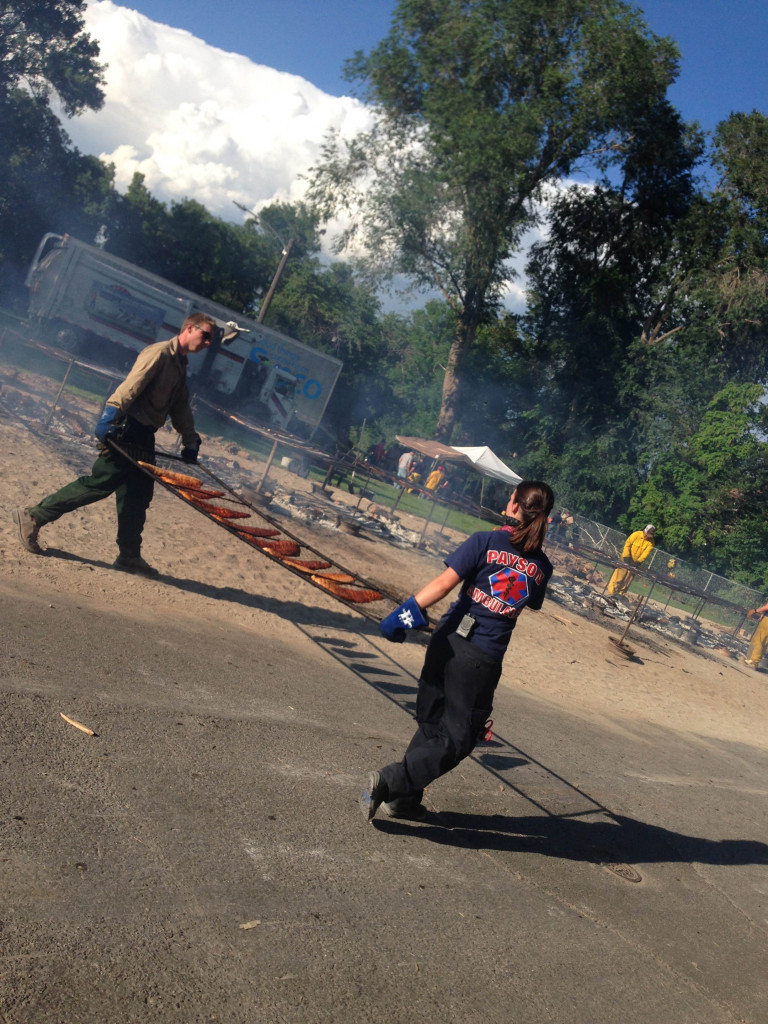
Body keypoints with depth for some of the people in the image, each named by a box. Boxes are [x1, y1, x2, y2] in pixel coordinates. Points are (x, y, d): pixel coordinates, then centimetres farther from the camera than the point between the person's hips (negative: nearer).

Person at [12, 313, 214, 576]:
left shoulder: (180, 364, 19)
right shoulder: (159, 353, -10)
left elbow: (181, 408, 24)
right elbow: (131, 386, -21)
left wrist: (190, 442, 20)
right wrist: (111, 416, -31)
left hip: (143, 436, 9)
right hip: (128, 430, -9)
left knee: (139, 496, 8)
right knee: (99, 484, -9)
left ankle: (129, 556, 13)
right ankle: (33, 517, -1)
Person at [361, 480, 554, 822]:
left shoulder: (485, 541, -5)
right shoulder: (542, 566, 2)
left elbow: (445, 582, -14)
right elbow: (529, 605, 13)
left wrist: (408, 610, -16)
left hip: (450, 641, 1)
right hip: (485, 660, -1)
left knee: (431, 724, 18)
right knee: (456, 738, 7)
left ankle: (404, 798, 25)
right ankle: (389, 781, -7)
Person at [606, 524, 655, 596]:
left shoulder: (651, 542, -5)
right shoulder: (636, 534, -11)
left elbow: (646, 553, -13)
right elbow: (627, 544, -12)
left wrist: (638, 562, -26)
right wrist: (626, 557, -20)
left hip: (635, 563, 2)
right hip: (626, 561, -2)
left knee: (627, 581, 5)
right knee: (618, 578, -4)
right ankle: (611, 592, 1)